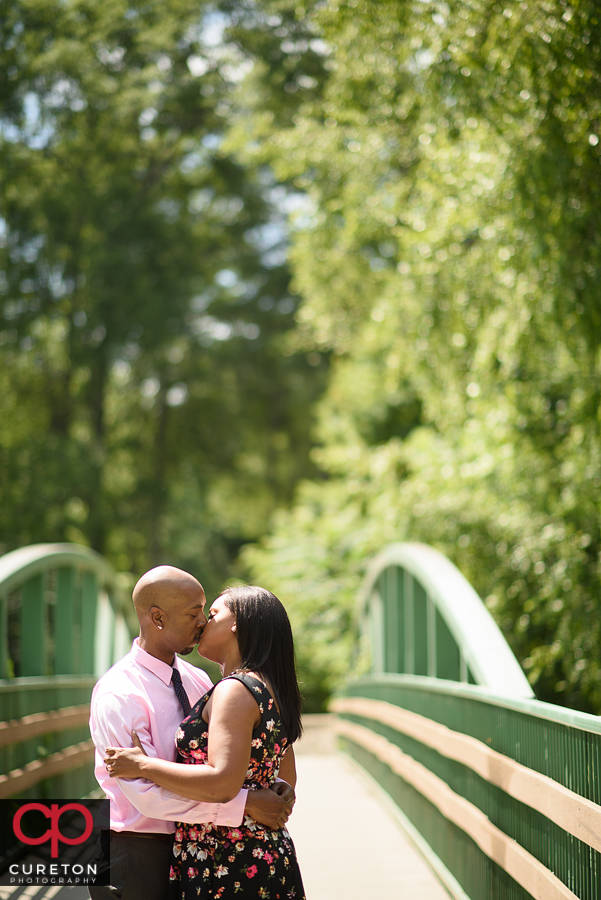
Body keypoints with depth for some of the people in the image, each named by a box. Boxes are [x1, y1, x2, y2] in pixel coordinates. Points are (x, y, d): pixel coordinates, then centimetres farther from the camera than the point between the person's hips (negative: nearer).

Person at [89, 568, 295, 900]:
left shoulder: (197, 680, 7)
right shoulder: (116, 695, -18)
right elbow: (149, 794, -25)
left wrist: (274, 784, -13)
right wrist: (246, 803, -26)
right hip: (140, 860, -7)